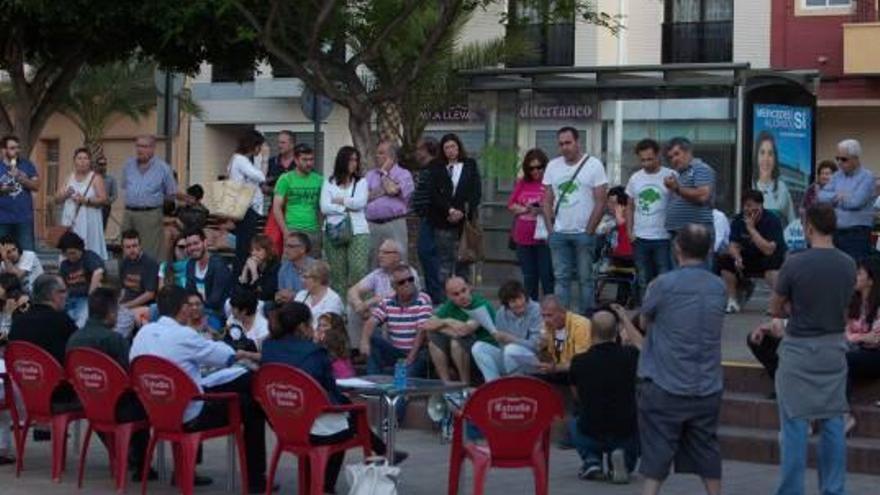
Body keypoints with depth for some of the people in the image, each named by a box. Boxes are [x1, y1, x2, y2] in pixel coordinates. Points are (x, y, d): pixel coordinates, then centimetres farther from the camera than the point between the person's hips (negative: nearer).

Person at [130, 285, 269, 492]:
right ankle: (255, 479, 14)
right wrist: (241, 353, 17)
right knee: (252, 406, 8)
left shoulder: (143, 333, 0)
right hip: (187, 417, -9)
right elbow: (226, 356, -7)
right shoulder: (183, 335, -20)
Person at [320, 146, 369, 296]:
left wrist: (339, 201, 2)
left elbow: (360, 202, -4)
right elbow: (324, 207, -1)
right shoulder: (329, 183, 12)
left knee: (359, 270, -13)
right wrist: (348, 206, -3)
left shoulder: (361, 182, 14)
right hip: (334, 231, 0)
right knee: (337, 273, -2)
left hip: (358, 232, 0)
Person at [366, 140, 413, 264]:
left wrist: (384, 173, 2)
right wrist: (384, 189, -6)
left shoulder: (404, 174, 3)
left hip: (394, 224, -4)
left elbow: (393, 190, -14)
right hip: (372, 225, 4)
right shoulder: (370, 175, 17)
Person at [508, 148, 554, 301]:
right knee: (529, 278, 13)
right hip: (523, 238, 5)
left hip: (544, 237, -5)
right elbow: (511, 205, 13)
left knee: (547, 277, -5)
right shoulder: (522, 183, 10)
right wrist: (524, 209, -6)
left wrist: (543, 210, -23)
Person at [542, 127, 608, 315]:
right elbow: (547, 201, 12)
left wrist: (589, 232, -9)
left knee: (585, 278, 2)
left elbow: (600, 202, -6)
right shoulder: (553, 166, 9)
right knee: (561, 278, 5)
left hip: (583, 234, -4)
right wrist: (550, 229, 2)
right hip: (559, 234, 4)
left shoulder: (593, 165, -3)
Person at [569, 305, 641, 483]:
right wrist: (625, 318, 28)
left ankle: (591, 460, 10)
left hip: (591, 436, 0)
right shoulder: (628, 356, -10)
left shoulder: (578, 362, -10)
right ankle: (624, 461, 6)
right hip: (625, 437, 0)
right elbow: (641, 345, 18)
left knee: (573, 423, 35)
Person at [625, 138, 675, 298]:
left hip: (663, 237, -4)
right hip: (640, 238, 4)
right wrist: (630, 231, 7)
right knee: (644, 282, 12)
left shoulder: (670, 176, -5)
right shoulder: (635, 179, 9)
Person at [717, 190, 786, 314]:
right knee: (724, 261, -18)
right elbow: (733, 246, -8)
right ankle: (732, 300, -6)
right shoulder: (738, 220, -5)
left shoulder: (772, 220, -20)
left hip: (769, 259, -5)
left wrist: (751, 229, -30)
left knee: (773, 262, -38)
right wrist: (737, 258, -31)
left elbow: (768, 250, -29)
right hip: (748, 260, 5)